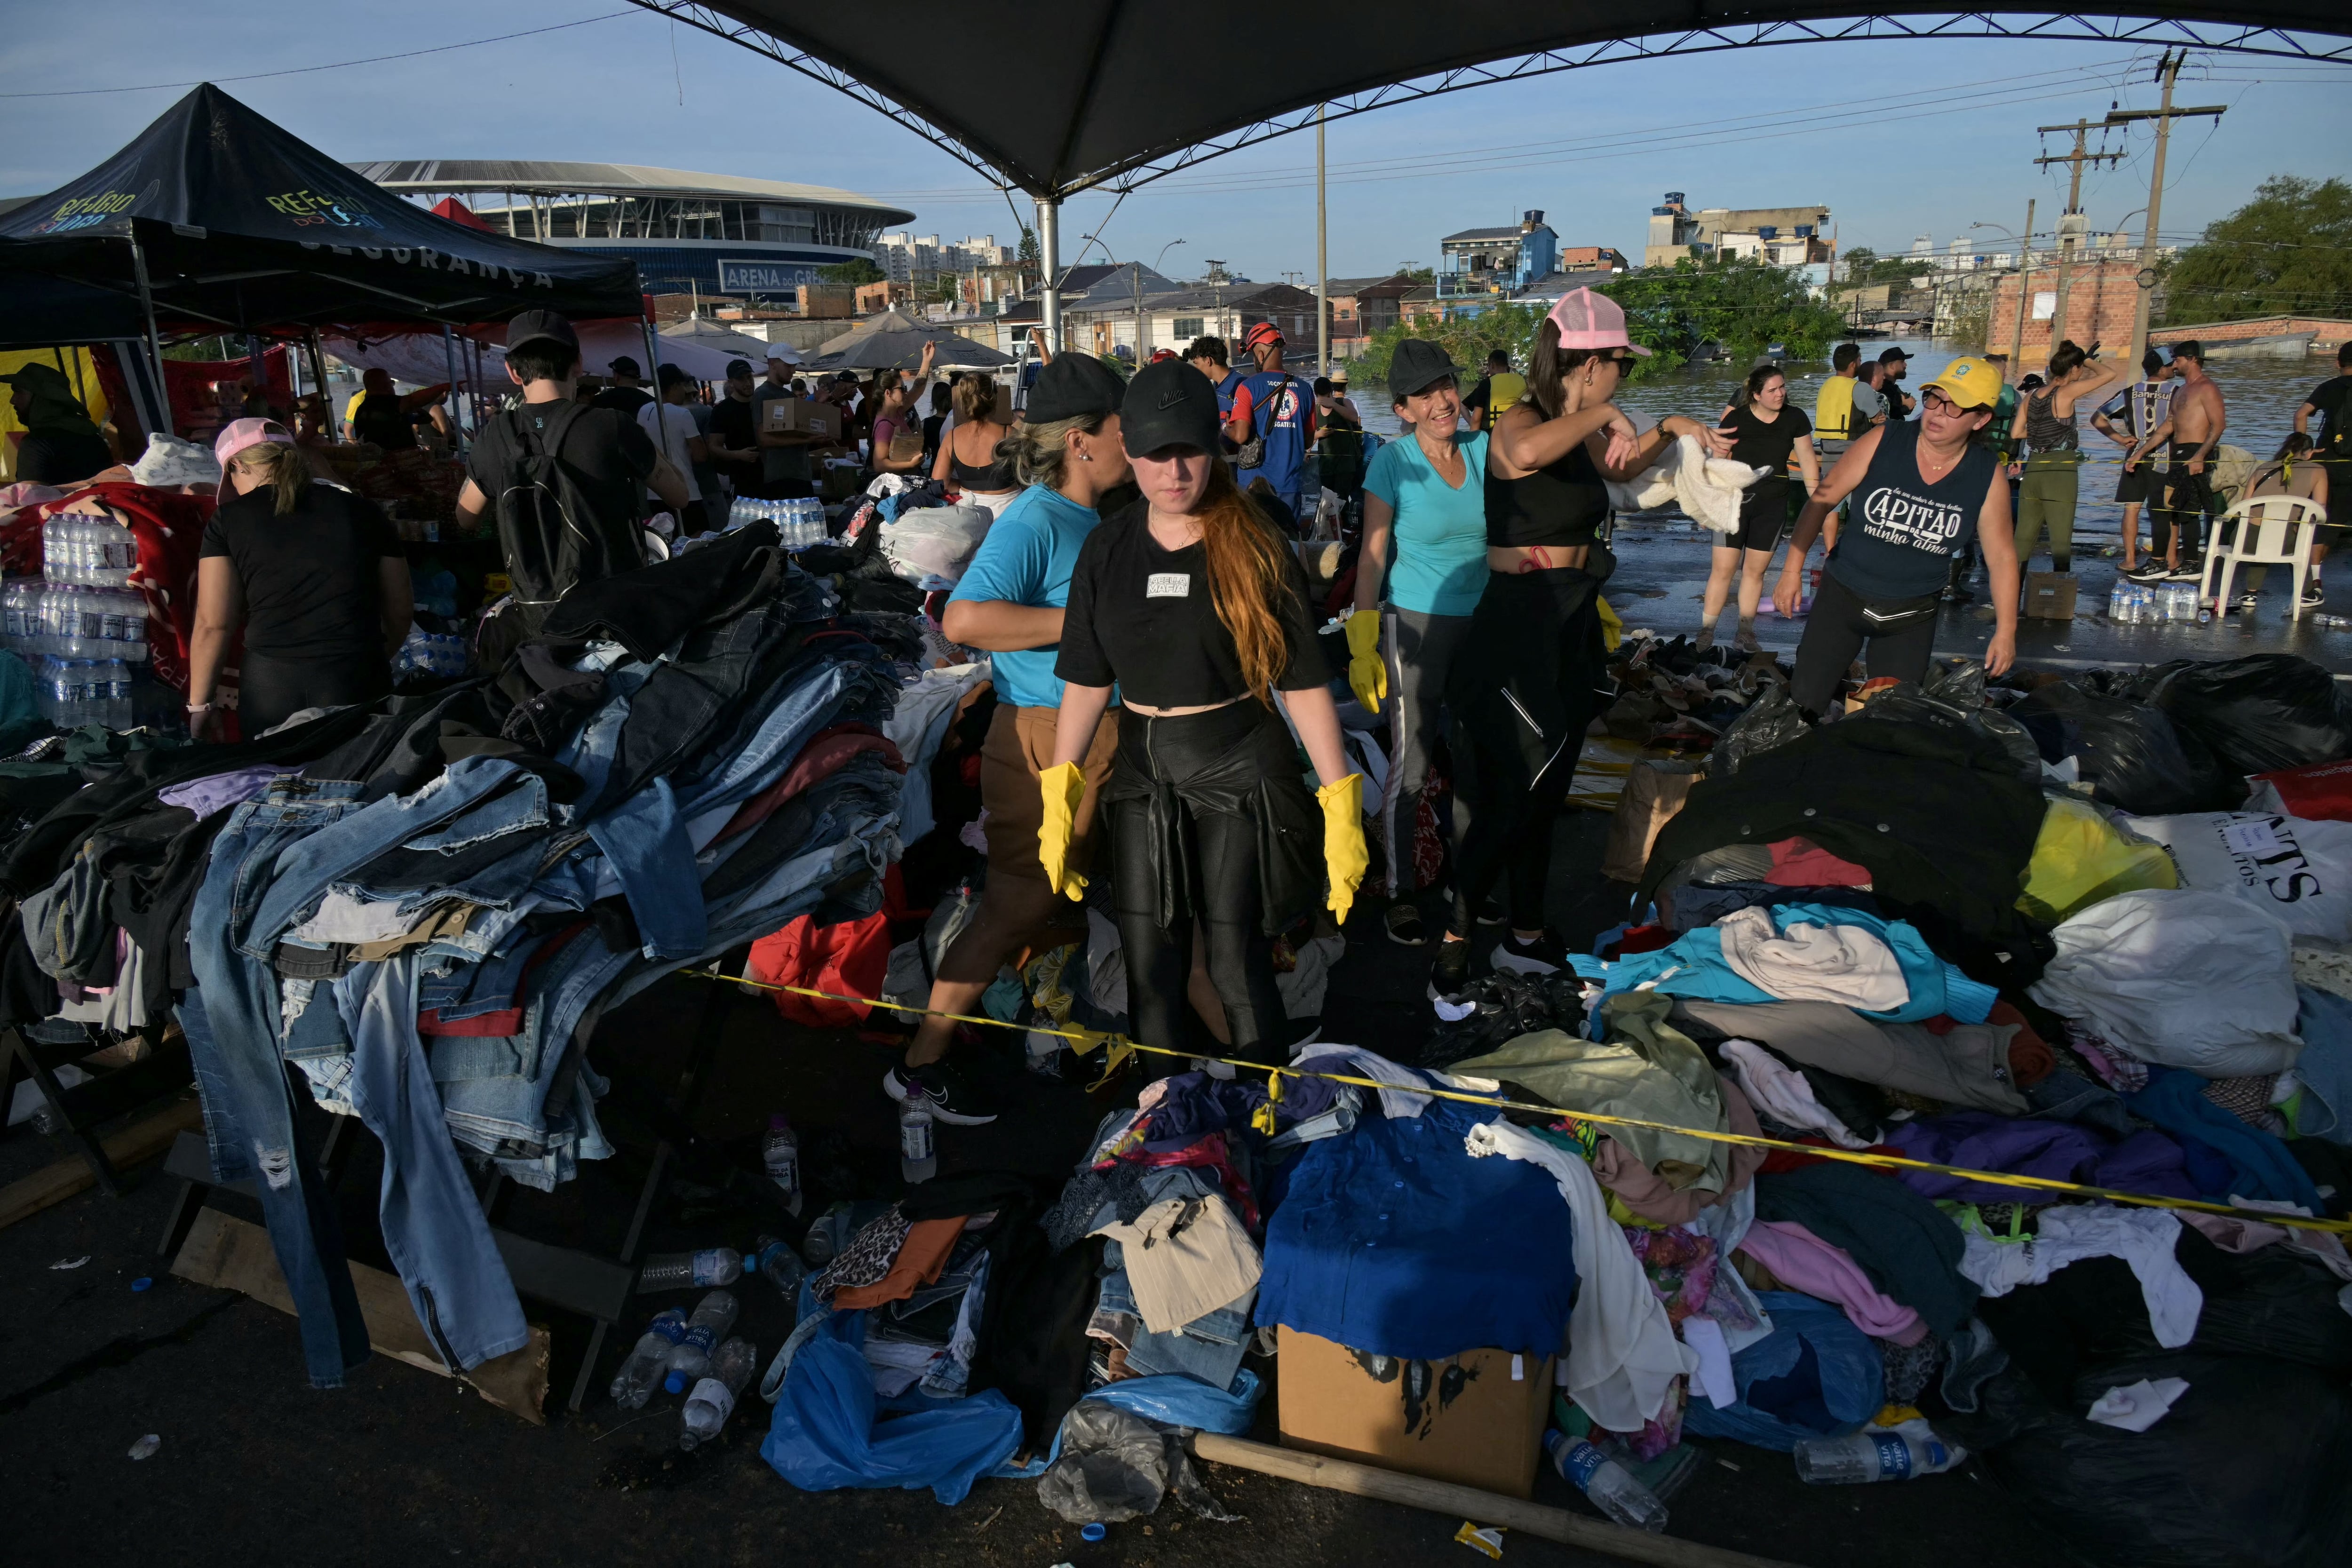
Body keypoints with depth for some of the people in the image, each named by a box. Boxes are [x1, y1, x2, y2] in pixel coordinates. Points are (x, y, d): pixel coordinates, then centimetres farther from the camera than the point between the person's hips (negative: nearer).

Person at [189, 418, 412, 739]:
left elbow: (213, 624, 1)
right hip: (358, 684, 1)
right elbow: (400, 612, 10)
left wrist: (200, 704, 11)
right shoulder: (362, 511, 8)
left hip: (268, 687, -1)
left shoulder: (228, 520, 5)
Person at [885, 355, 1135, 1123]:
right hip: (1048, 745, -9)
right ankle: (921, 1065, 12)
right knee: (1017, 905, -1)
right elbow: (965, 618, -32)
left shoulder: (1092, 516, 7)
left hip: (1103, 739, 9)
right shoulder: (1034, 520, -19)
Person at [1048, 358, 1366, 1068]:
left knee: (1238, 968, 1)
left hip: (1239, 771, -3)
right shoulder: (1107, 549, 2)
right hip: (1143, 772, 4)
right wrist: (1058, 802, 2)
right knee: (1149, 970, 8)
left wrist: (1342, 809, -12)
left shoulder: (1255, 548, -7)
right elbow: (1086, 681, 6)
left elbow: (1305, 683, -8)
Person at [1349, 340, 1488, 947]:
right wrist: (1362, 644, -14)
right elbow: (1372, 556, -9)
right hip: (1417, 623, -4)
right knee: (1411, 764, -2)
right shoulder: (1392, 463, -9)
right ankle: (1401, 892, 11)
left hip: (1485, 621, 4)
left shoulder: (1484, 450, 1)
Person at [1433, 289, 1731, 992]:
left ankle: (1528, 934, 30)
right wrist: (1605, 414, -28)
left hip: (1569, 630, 9)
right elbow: (1526, 453, -42)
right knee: (1501, 797, -4)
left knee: (1545, 791, 17)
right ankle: (1454, 940, 10)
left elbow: (1619, 468, 34)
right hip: (1518, 629, -9)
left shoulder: (1579, 431, 11)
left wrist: (1670, 431, 20)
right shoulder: (1520, 422, -15)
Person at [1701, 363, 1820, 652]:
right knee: (1723, 570, -3)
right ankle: (1705, 634, 3)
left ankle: (1745, 633, 17)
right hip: (1736, 500, -2)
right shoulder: (1737, 418, -8)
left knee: (1755, 570, 9)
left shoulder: (1795, 418, -1)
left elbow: (1807, 460, 5)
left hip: (1773, 505, 2)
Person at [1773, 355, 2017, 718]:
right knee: (1804, 702, -4)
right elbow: (1821, 501, -6)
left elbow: (2002, 555, -1)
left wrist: (2006, 630, 0)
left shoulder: (1988, 476, -10)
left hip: (1912, 615, 1)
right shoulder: (1883, 443, -14)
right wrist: (1793, 569, -8)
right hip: (1844, 596, -1)